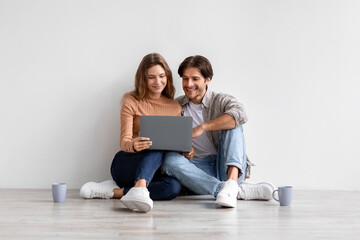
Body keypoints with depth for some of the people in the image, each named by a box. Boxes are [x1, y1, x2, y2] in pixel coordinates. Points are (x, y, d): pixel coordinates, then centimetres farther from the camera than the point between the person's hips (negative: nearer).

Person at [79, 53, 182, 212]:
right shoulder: (131, 102, 0)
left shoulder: (175, 107, 10)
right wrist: (133, 145, -35)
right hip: (126, 166, -3)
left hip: (156, 169, 3)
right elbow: (124, 141, -10)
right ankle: (140, 189, -57)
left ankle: (113, 191, -28)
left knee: (174, 187, -32)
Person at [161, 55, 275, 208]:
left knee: (232, 123, -19)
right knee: (170, 160, -28)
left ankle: (232, 181, -43)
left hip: (227, 168, -2)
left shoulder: (222, 101, 2)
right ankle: (242, 191, -39)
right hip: (198, 170, 2)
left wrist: (202, 127, -26)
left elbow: (240, 115, -21)